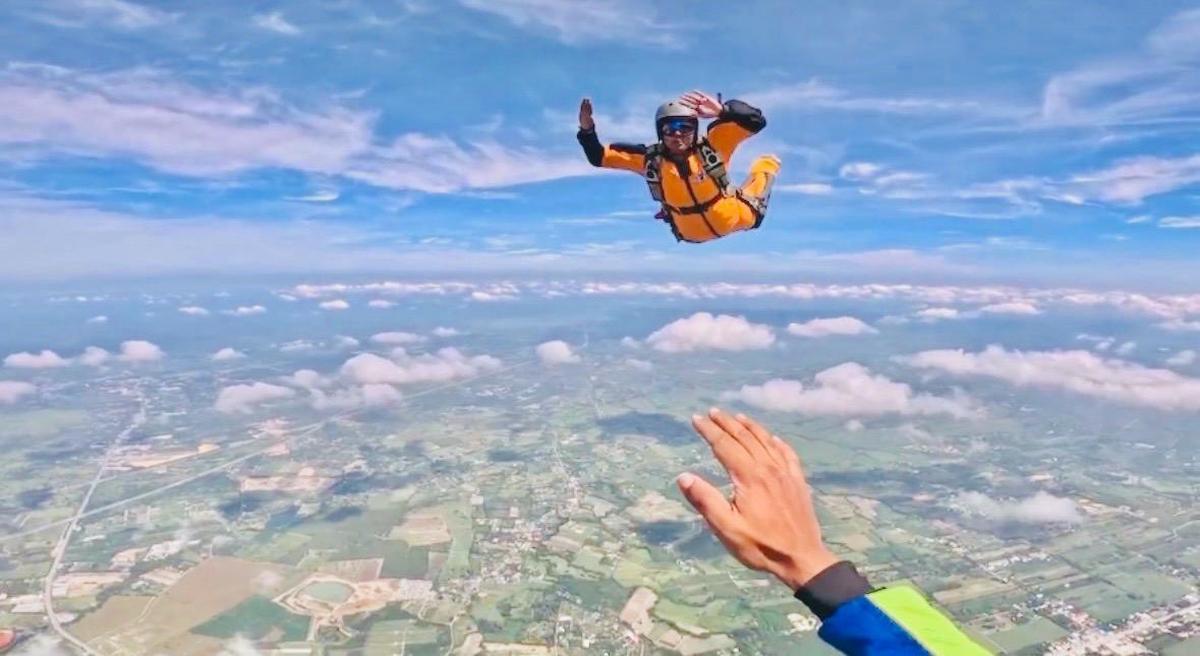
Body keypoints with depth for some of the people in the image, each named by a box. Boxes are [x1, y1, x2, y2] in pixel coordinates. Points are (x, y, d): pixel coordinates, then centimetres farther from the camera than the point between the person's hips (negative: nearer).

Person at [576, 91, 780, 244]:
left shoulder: (712, 145, -31)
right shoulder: (650, 159, -26)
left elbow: (755, 121, -40)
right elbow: (598, 157, -21)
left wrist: (722, 110, -56)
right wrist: (587, 130, -38)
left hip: (736, 217, -1)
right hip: (692, 235, 1)